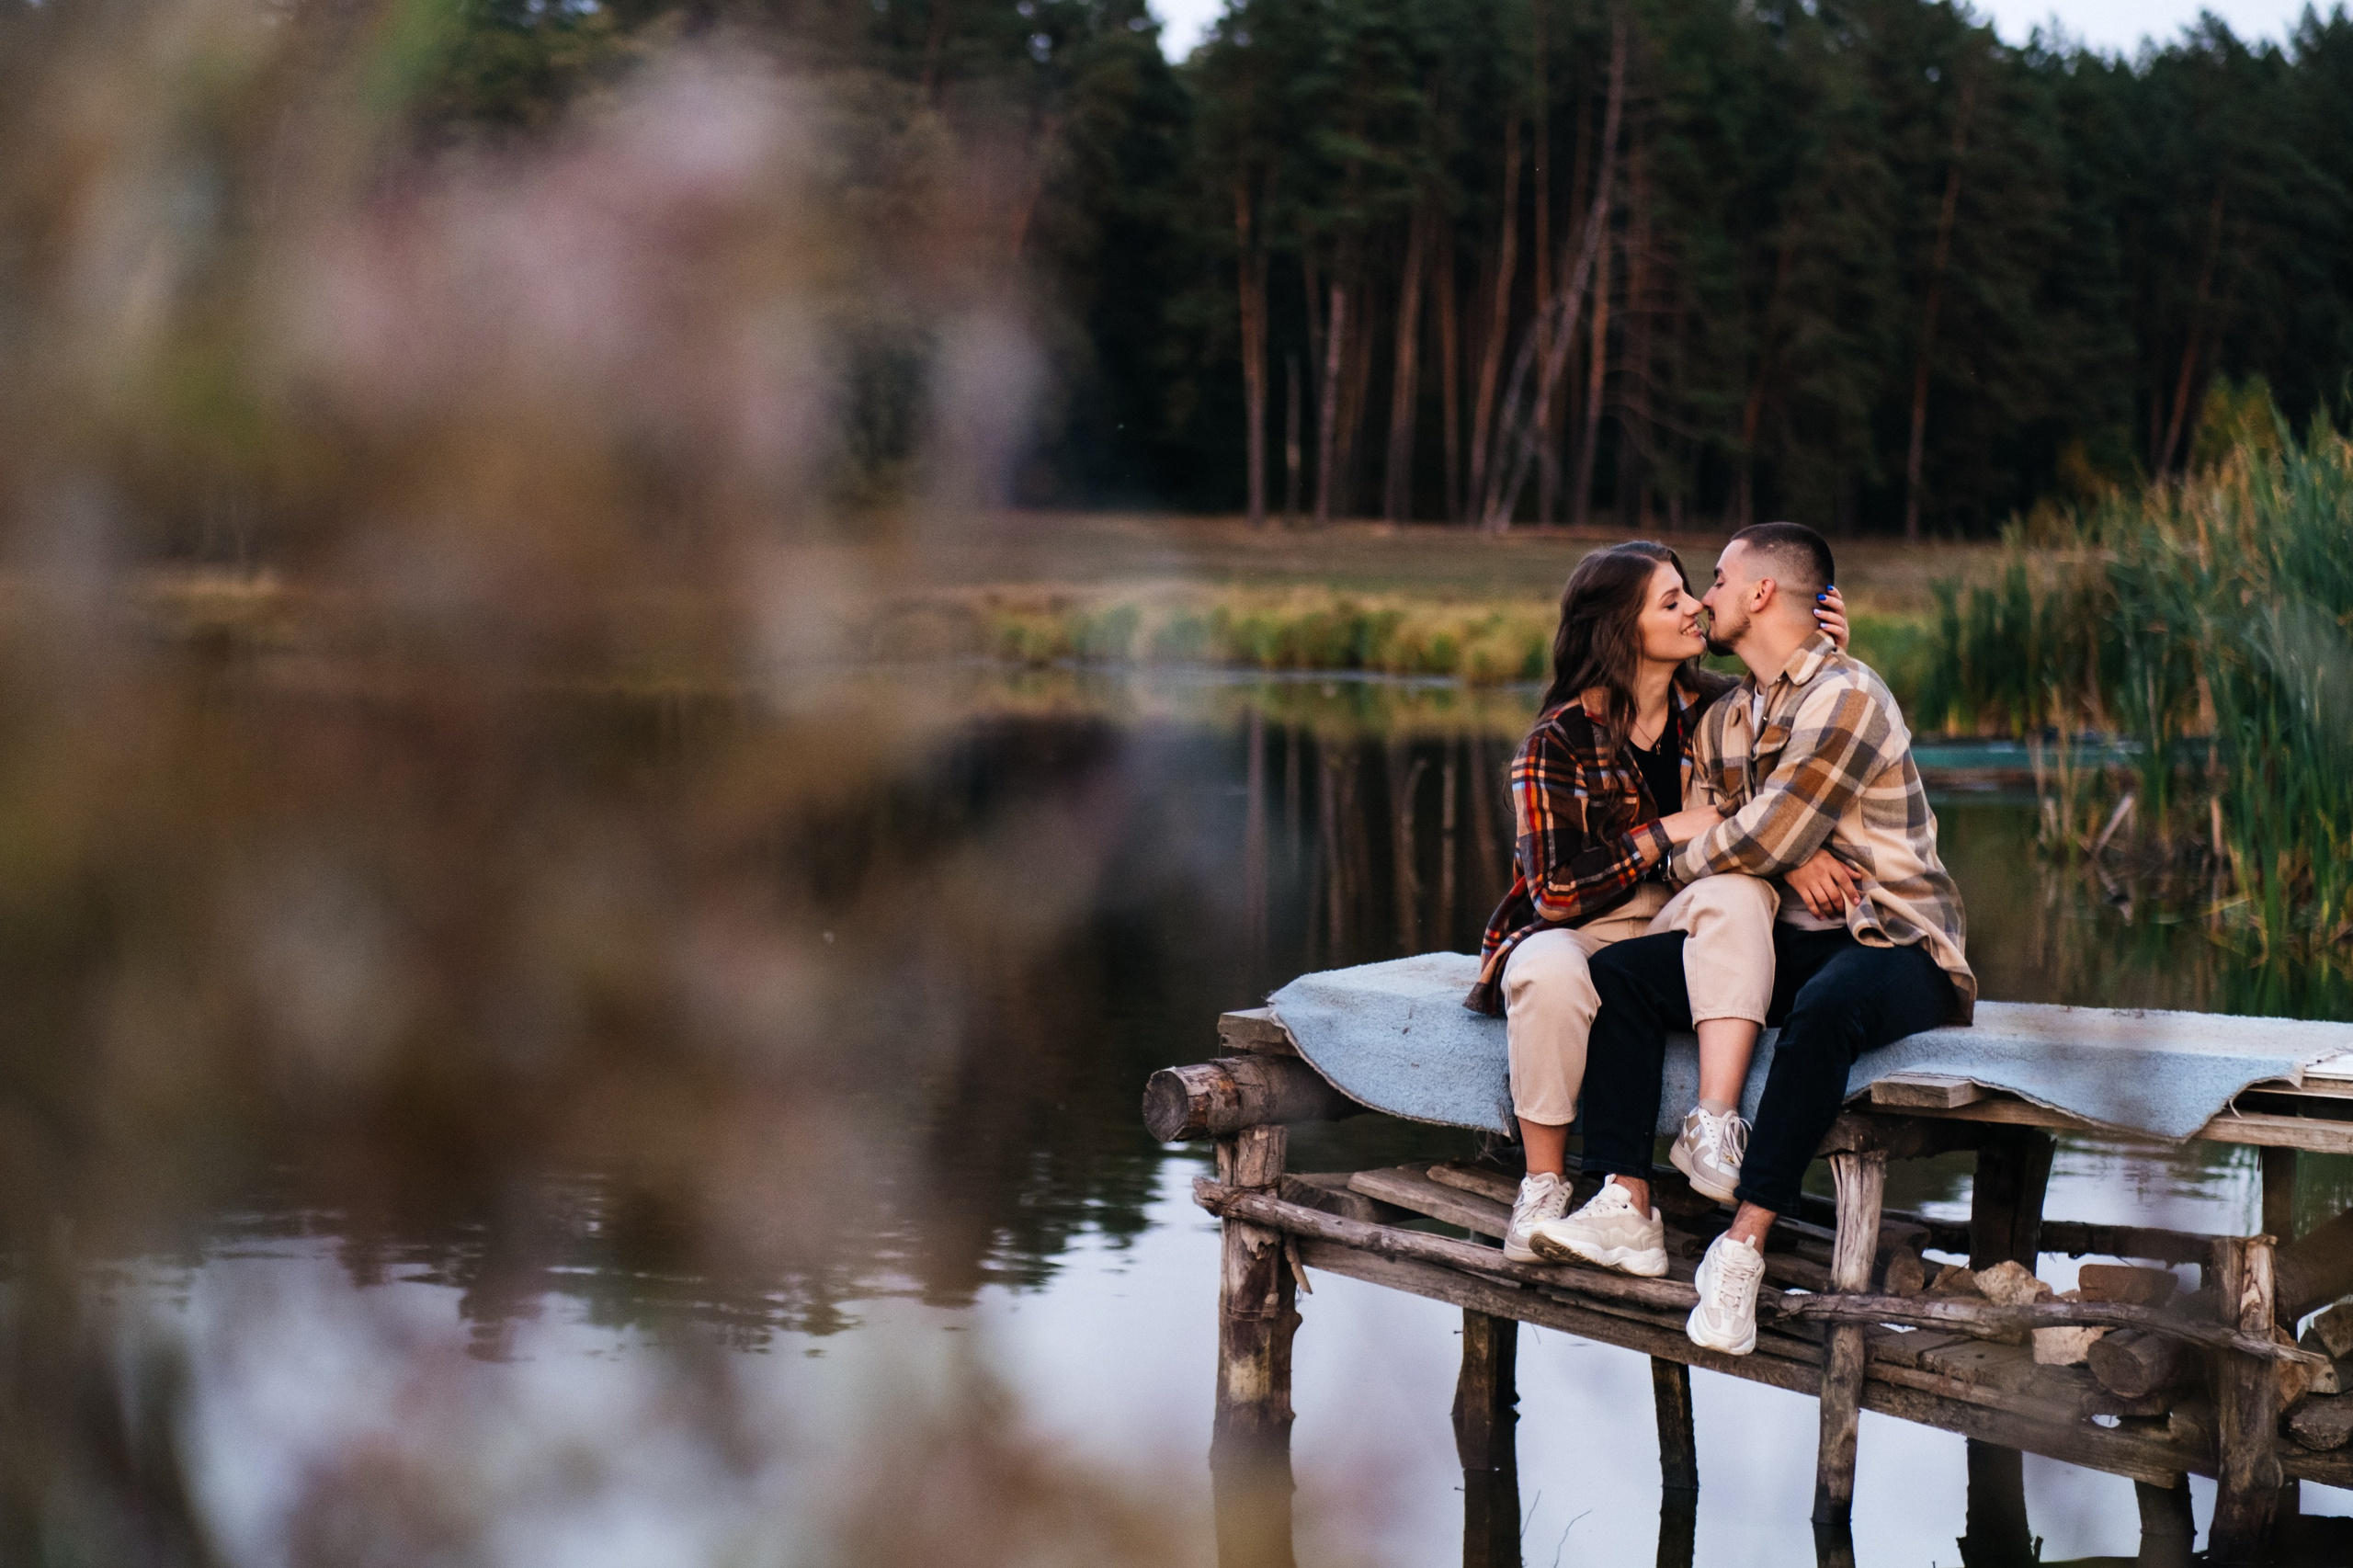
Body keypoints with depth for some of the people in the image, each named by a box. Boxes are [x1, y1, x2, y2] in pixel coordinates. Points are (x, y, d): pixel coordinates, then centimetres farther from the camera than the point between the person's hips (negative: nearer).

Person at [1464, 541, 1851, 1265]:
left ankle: (1713, 1126, -39)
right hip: (1583, 932, -3)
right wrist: (1667, 833, -17)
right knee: (1548, 972, -39)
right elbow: (1555, 891, -15)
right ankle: (1544, 1183, -22)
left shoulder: (1716, 708, 4)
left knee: (1738, 891, -31)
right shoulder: (1558, 743, -8)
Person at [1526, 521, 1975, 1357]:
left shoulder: (1843, 694, -14)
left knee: (1824, 1007, -41)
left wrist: (1683, 858, -1)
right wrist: (1787, 858, -13)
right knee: (1618, 971, -7)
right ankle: (1628, 1208, -18)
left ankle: (1743, 1245, -40)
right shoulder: (1724, 722, 14)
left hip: (1894, 947, -8)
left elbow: (1763, 840, -21)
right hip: (1787, 943, 8)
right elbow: (1694, 846, 7)